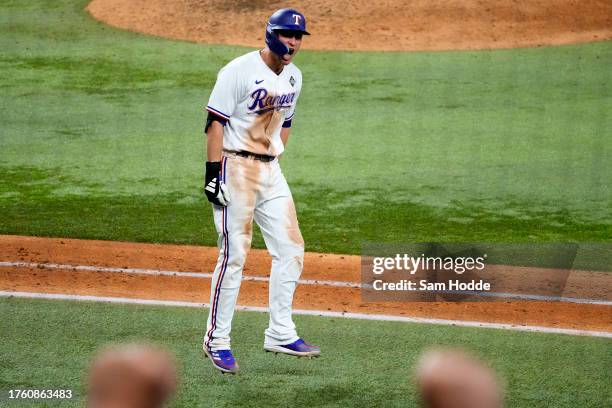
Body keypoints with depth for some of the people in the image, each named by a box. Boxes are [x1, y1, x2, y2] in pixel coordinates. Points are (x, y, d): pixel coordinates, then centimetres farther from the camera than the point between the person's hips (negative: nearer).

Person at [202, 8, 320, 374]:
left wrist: (275, 162, 16)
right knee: (234, 255, -8)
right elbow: (215, 121, -15)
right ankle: (217, 341, 1)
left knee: (291, 248, 5)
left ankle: (281, 334, 13)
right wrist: (213, 172, -19)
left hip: (271, 171, 8)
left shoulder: (293, 77, 10)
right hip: (236, 167, -8)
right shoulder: (240, 71, -14)